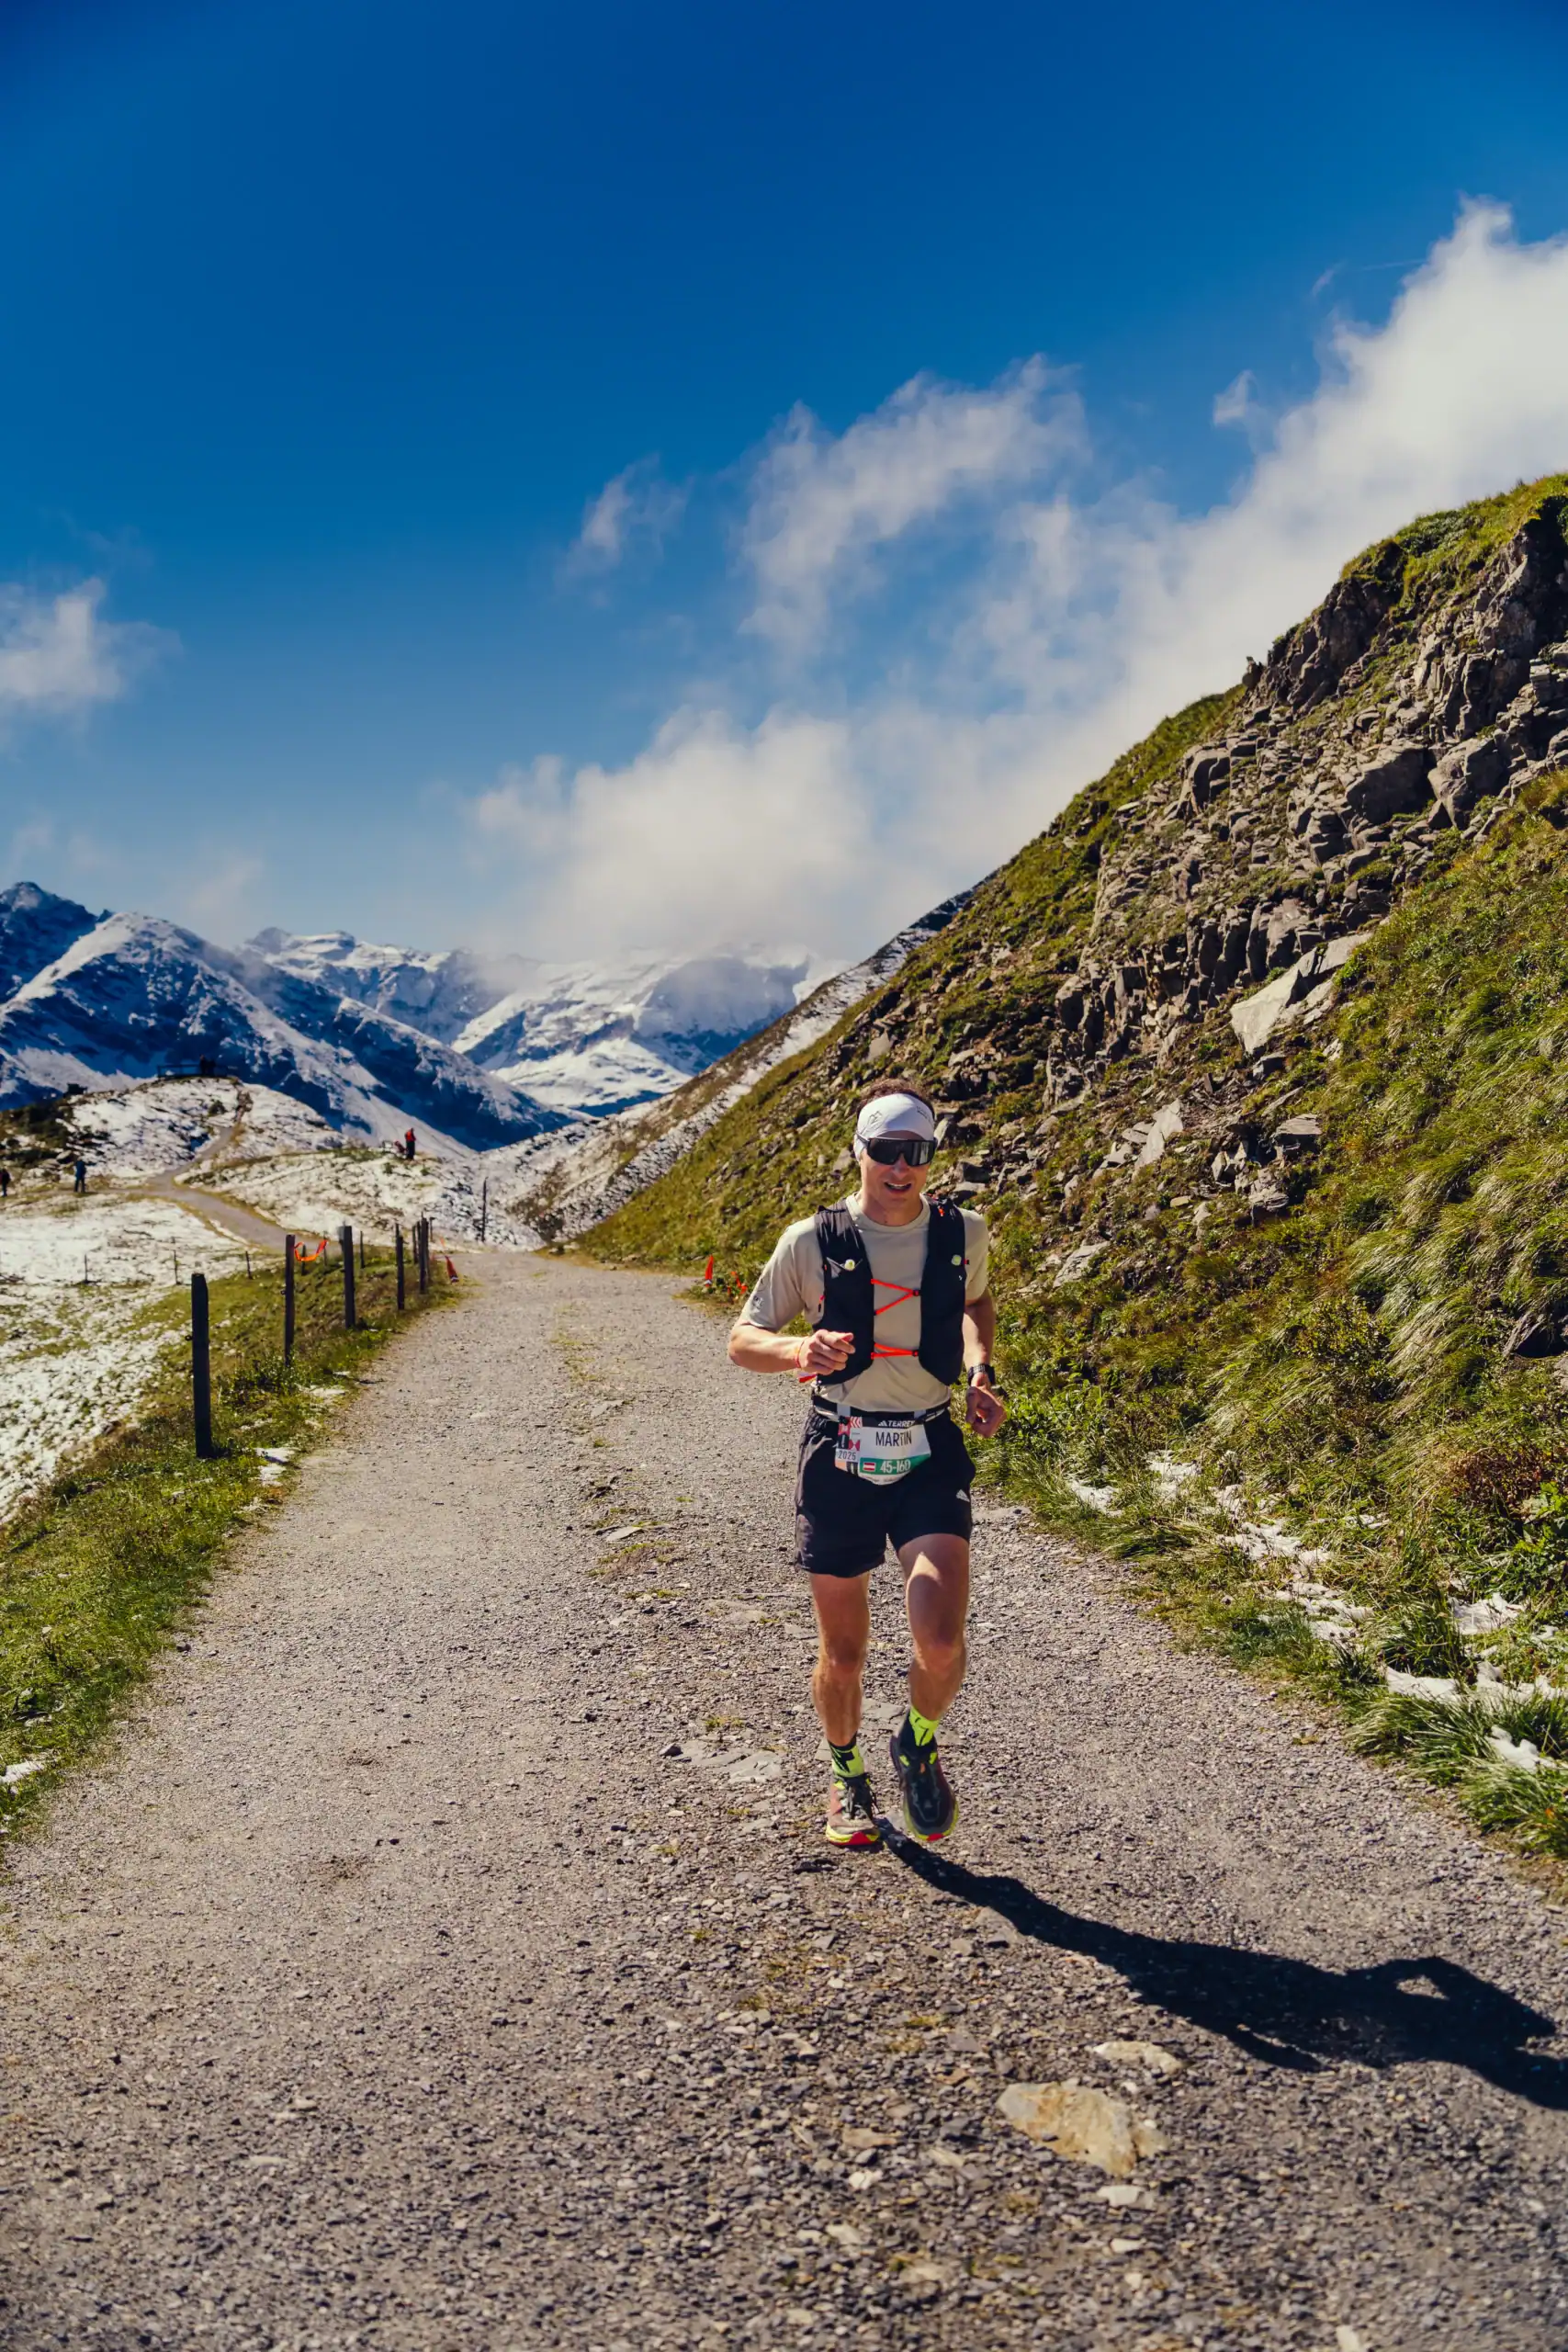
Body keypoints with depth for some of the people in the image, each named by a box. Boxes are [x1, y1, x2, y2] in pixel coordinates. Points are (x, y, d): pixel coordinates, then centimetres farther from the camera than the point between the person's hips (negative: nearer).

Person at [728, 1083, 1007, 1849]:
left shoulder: (960, 1233, 1)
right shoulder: (812, 1241, -6)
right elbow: (743, 1339, 1)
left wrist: (979, 1369, 5)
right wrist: (801, 1348, -21)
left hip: (930, 1456, 1)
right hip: (840, 1459, -1)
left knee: (940, 1641, -14)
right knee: (843, 1654, 9)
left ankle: (918, 1746, 20)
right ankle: (847, 1773, 39)